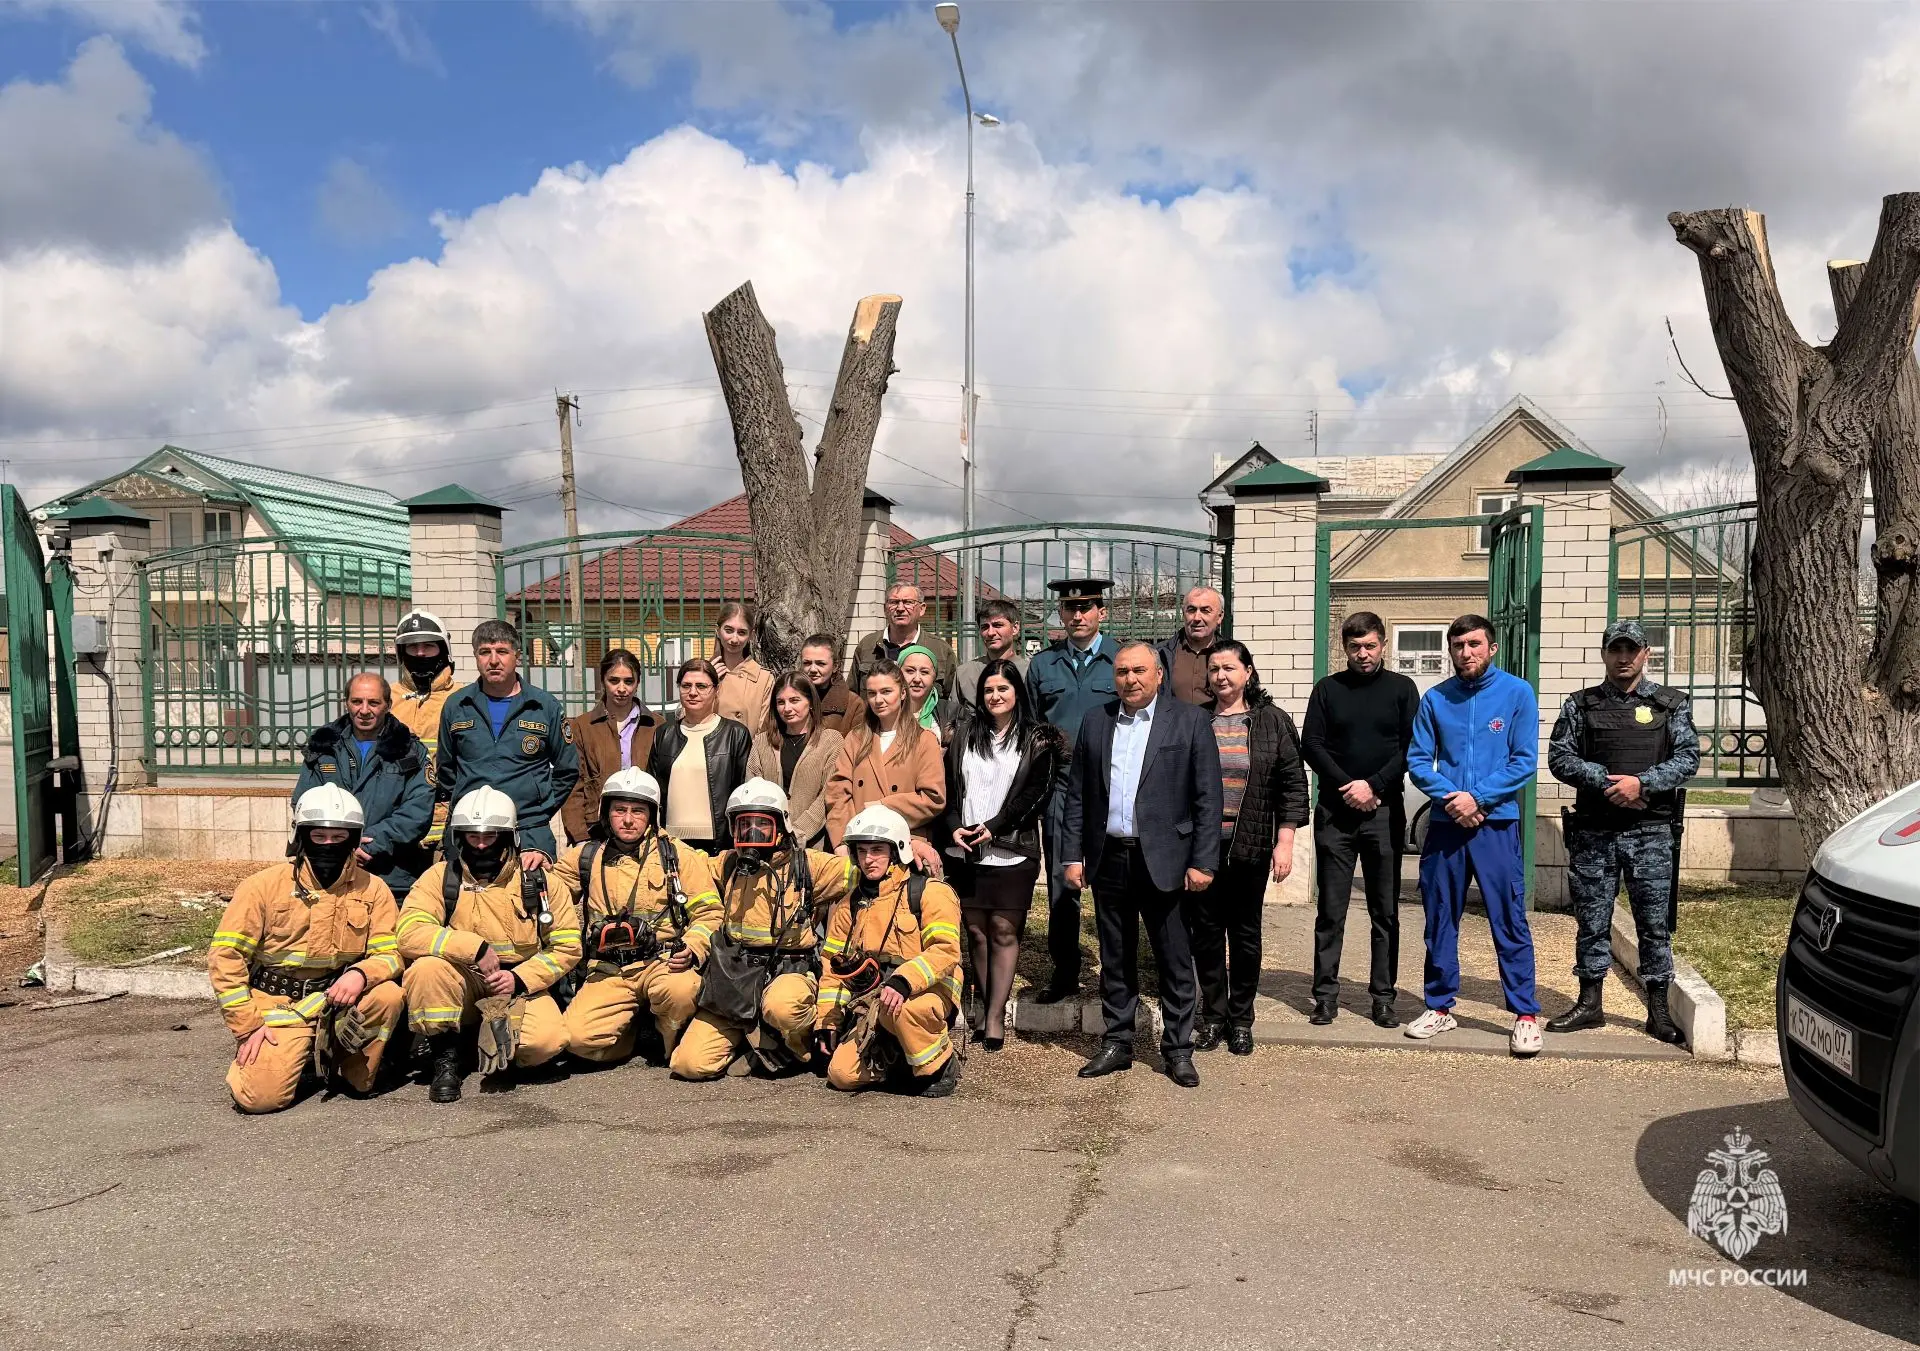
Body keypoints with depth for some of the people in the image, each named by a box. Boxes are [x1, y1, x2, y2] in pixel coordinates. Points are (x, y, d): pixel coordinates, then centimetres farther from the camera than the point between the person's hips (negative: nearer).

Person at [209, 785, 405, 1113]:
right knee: (262, 1096, -21)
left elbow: (389, 954, -3)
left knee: (388, 996, -27)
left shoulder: (372, 889, -1)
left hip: (337, 1002, 2)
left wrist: (361, 974, -28)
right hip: (278, 1006, -2)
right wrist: (247, 1025, -12)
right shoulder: (265, 885, -7)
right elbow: (225, 956, -7)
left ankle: (357, 1073, 1)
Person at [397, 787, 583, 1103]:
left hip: (519, 986, 1)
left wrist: (520, 979, -14)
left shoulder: (539, 880, -1)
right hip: (461, 987, 0)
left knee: (548, 1040, -28)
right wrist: (475, 948, -27)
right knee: (425, 968, -33)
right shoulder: (440, 877, -4)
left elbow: (568, 946, 1)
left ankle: (498, 1035, 8)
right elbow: (408, 933, -20)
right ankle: (445, 1058, -12)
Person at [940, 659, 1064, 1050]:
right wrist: (953, 827, -8)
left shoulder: (1037, 740, 3)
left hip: (1011, 851, -3)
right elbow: (948, 785, 8)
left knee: (1003, 931, -3)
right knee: (976, 931, 6)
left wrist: (994, 827, -13)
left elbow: (1035, 794, -4)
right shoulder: (964, 732, 12)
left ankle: (996, 1017, 2)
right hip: (965, 851, 3)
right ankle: (987, 1009, 14)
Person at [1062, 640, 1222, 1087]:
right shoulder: (1095, 720, 9)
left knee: (1174, 961, 4)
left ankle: (1178, 1049, 16)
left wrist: (1203, 862, -9)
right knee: (1115, 958, 12)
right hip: (1108, 858, 3)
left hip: (1165, 860, -3)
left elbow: (1207, 796, -4)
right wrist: (1073, 856, 5)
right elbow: (1077, 794, 10)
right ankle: (1117, 1043, 24)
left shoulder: (1190, 721, -2)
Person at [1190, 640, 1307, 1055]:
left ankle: (1241, 1018, 20)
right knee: (1206, 932, 7)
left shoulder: (1273, 721, 2)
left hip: (1250, 847, -1)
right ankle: (1213, 1015, 20)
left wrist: (1285, 841, -5)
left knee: (1245, 934, 7)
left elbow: (1292, 784, 1)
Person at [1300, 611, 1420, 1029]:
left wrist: (1373, 786, -12)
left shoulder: (1402, 688, 6)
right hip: (1335, 811, 0)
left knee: (1385, 911, 4)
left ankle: (1384, 997, 11)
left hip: (1385, 812, 0)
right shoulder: (1327, 688, 8)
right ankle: (1326, 995, 8)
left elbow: (1411, 749, 0)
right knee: (1330, 910, 2)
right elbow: (1311, 745, 1)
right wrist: (1348, 787, -10)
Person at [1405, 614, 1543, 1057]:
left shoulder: (1517, 693, 0)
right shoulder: (1435, 699, 6)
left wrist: (1477, 797, -14)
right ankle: (1440, 1006, 22)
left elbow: (1525, 760, -5)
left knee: (1510, 921, -2)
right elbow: (1417, 760, 3)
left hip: (1497, 824, -3)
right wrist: (1450, 797, -13)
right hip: (1444, 824, 3)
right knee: (1439, 920, 10)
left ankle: (1526, 1014, 8)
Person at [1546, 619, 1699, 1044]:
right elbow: (1560, 757, 0)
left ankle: (1659, 1011, 13)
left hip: (1652, 833, -1)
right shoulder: (1580, 705, 8)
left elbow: (1689, 757, -2)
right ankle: (1589, 1004, 19)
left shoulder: (1670, 704, 6)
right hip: (1593, 831, 1)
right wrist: (1606, 782, -13)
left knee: (1655, 922, 3)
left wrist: (1642, 782, -16)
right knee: (1592, 921, 8)